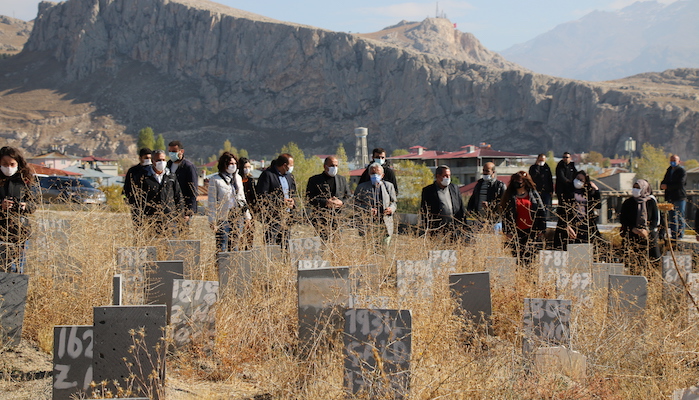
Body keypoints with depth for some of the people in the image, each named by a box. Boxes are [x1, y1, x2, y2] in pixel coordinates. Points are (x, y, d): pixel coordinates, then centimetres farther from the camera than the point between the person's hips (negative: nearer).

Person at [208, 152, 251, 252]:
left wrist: (247, 216, 18)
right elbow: (212, 202, -4)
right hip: (223, 218, -5)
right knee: (222, 247, -7)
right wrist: (212, 221, -8)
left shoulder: (238, 178, 14)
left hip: (238, 217, 5)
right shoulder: (215, 180, -4)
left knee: (235, 245, 8)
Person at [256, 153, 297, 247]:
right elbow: (262, 196, -14)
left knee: (285, 245, 7)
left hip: (286, 216, 7)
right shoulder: (267, 174, -7)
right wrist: (280, 201, -16)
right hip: (272, 217, -7)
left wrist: (292, 202, 4)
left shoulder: (289, 176, 18)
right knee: (270, 245, -11)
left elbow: (293, 193, 28)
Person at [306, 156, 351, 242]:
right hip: (320, 217, -4)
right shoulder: (314, 180, 8)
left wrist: (341, 202, -5)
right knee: (326, 239, -19)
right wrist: (325, 202, -14)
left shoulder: (342, 179, 21)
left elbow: (349, 197, 18)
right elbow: (309, 198, -1)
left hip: (338, 216, 4)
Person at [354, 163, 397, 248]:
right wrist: (367, 210, -13)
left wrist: (391, 209, -7)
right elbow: (356, 203, 5)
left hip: (385, 226, 2)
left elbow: (394, 202, 17)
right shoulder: (362, 187, 7)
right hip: (368, 226, -2)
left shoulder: (389, 186, 14)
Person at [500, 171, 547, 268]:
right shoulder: (510, 197, 9)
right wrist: (508, 231, 1)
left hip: (532, 230, -1)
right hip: (517, 232, 1)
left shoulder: (533, 194, 8)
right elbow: (506, 214, 9)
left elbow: (541, 212, 7)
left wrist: (541, 230, 2)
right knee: (518, 256, -5)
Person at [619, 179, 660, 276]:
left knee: (647, 260, -6)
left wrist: (647, 230, -12)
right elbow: (622, 219, 5)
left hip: (648, 235, 0)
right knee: (633, 261, -7)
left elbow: (656, 219, 4)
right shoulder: (628, 203, 7)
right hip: (632, 235, 0)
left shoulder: (651, 202, 5)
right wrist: (632, 228, -10)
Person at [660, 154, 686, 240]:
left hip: (680, 197, -7)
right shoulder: (669, 169, 16)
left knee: (680, 217, -4)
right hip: (670, 197, 7)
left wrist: (667, 186, -17)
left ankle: (680, 235, -1)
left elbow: (680, 184, -18)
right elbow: (665, 181, 21)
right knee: (671, 217, 10)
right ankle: (673, 235, 16)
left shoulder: (682, 171, -7)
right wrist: (663, 185, -4)